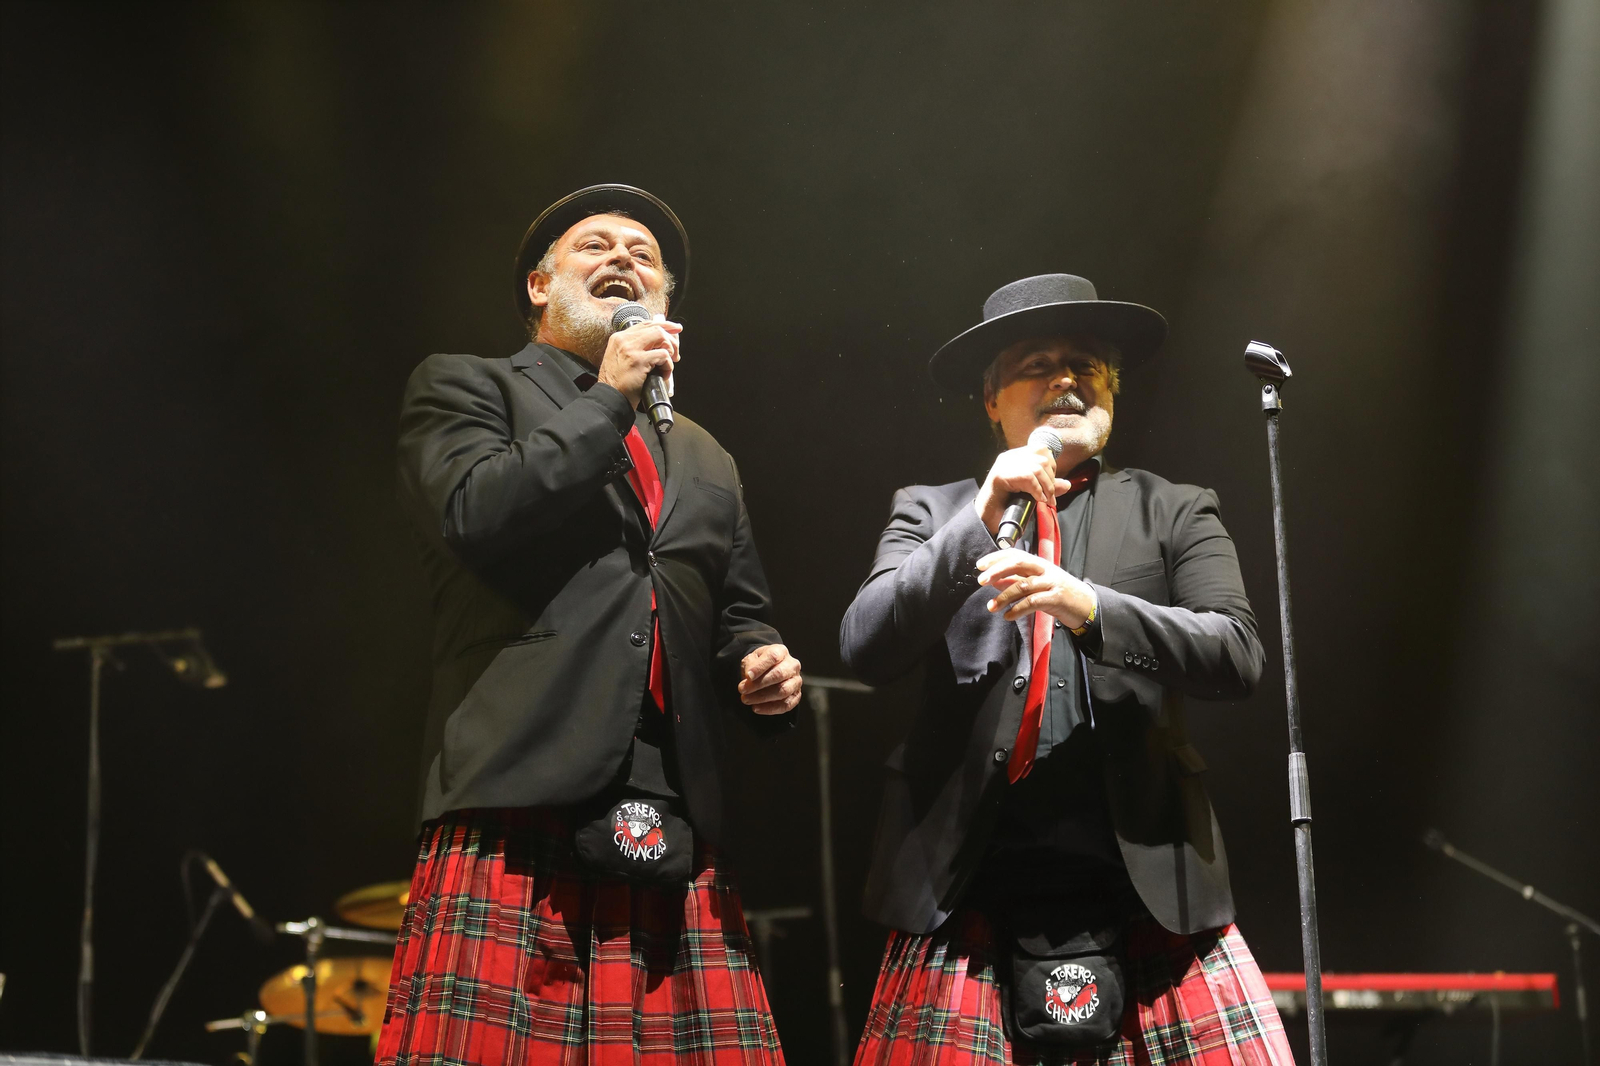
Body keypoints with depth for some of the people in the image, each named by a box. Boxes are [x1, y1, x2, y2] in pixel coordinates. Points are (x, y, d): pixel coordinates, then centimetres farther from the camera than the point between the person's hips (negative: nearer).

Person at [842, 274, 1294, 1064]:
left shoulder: (1174, 513, 14)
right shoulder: (932, 513, 15)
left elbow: (1236, 654, 0)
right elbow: (866, 649, 0)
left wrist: (1087, 606, -16)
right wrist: (981, 522, -10)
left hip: (1151, 883, 0)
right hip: (971, 888, 0)